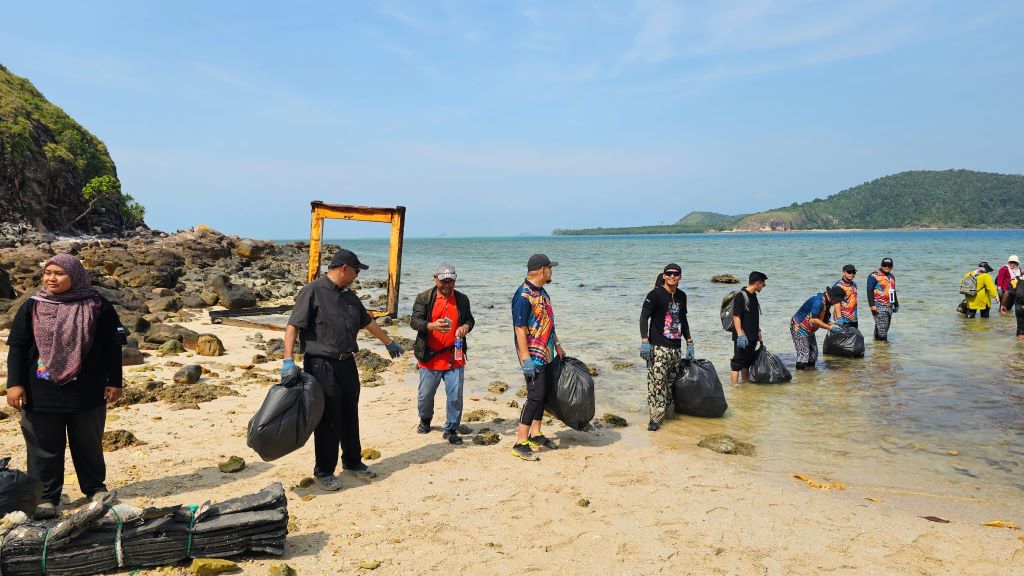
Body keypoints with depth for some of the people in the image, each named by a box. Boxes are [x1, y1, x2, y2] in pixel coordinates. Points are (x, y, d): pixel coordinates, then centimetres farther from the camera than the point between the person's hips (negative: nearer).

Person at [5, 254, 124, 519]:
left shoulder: (98, 307, -3)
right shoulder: (32, 307, 1)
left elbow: (112, 347, 0)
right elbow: (17, 347, 3)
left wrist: (114, 382, -2)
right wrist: (14, 383, -4)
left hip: (87, 393, -1)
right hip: (41, 393, 1)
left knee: (88, 444, 13)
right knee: (44, 447, 7)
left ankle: (95, 488, 29)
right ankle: (46, 497, 19)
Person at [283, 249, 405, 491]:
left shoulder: (349, 297, 14)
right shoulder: (313, 291, -10)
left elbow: (368, 322, 28)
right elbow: (293, 326, -15)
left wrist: (389, 343, 38)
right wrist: (288, 360, -25)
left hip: (347, 363, 7)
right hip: (321, 366, -7)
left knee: (350, 416, 16)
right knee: (328, 420, 0)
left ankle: (352, 461, 32)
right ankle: (324, 472, 15)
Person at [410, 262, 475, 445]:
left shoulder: (462, 299, 7)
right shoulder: (424, 298, -3)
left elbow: (469, 320, 18)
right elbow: (414, 321, -11)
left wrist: (466, 327, -7)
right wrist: (432, 326, -29)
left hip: (455, 357, 1)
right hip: (429, 356, -1)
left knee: (455, 396, -1)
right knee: (425, 395, 12)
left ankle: (451, 430, 15)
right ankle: (425, 420, 40)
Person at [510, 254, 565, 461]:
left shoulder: (542, 292, 13)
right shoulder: (523, 295, -18)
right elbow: (520, 329, -21)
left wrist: (557, 346, 24)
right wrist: (526, 358, -24)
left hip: (546, 354, 10)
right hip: (533, 355, -10)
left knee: (543, 393, 15)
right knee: (535, 395, -11)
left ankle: (535, 434, 27)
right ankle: (521, 442, -7)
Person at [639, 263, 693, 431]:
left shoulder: (681, 296, 14)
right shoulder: (655, 294, -6)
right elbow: (644, 317, -10)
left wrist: (689, 342, 21)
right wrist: (644, 340, -18)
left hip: (676, 348, 7)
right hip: (658, 347, -6)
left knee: (671, 382, 8)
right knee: (656, 381, -12)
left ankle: (665, 410, 19)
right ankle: (655, 417, -10)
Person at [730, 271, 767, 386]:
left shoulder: (753, 295, 14)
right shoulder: (740, 296, -15)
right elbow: (736, 316, -20)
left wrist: (758, 332, 25)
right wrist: (740, 335, -26)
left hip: (752, 336, 9)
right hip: (743, 337, -9)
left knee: (748, 361, 17)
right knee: (738, 361, -5)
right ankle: (735, 385, -3)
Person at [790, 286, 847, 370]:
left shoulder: (826, 302, 6)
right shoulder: (819, 301, -25)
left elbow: (821, 320, 12)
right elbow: (813, 320, -29)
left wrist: (832, 324, -4)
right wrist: (829, 327, -23)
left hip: (809, 331, 11)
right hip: (799, 328, -10)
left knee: (813, 354, 13)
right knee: (803, 355, -13)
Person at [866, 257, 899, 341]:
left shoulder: (891, 277, 19)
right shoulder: (874, 276, -7)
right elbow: (870, 291, -13)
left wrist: (896, 304, 29)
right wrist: (872, 305, -20)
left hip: (889, 307, 8)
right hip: (879, 307, -8)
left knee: (885, 328, 9)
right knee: (882, 328, -14)